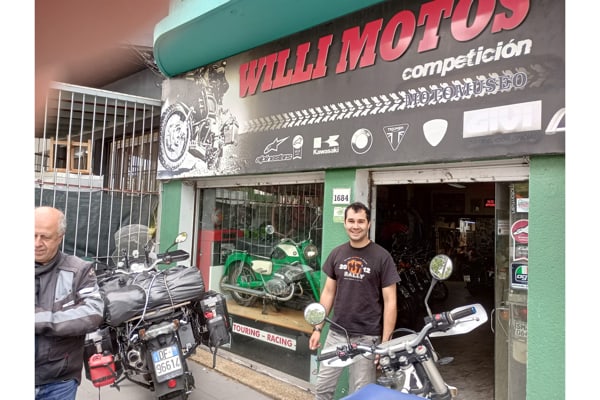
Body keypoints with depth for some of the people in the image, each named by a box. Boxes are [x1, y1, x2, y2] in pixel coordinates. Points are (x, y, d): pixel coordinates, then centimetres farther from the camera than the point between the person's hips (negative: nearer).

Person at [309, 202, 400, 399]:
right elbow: (328, 293, 11)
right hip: (336, 333, 4)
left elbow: (390, 302, -7)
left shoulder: (382, 256, -8)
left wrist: (385, 342, -11)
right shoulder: (337, 254, 5)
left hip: (367, 337, -4)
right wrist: (318, 328, 7)